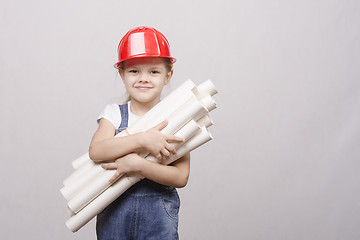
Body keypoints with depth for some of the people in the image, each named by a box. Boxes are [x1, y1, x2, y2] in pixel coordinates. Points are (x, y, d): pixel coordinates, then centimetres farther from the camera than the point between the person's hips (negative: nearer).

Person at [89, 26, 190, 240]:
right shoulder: (114, 114, 1)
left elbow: (181, 177, -11)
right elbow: (96, 151, -17)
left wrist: (137, 164, -23)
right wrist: (143, 140, -25)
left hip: (158, 214, -1)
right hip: (115, 211, 1)